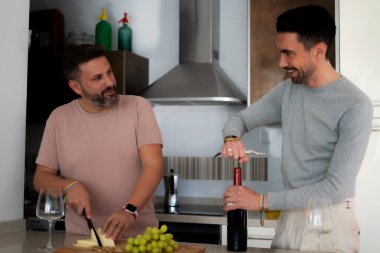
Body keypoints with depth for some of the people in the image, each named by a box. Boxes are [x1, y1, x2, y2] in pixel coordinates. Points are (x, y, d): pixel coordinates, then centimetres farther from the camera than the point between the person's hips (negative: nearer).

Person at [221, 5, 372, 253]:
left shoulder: (355, 105, -19)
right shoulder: (287, 90, 1)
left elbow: (337, 187, -22)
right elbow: (240, 118, 12)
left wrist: (262, 201, -21)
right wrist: (232, 138, -13)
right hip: (290, 216, 6)